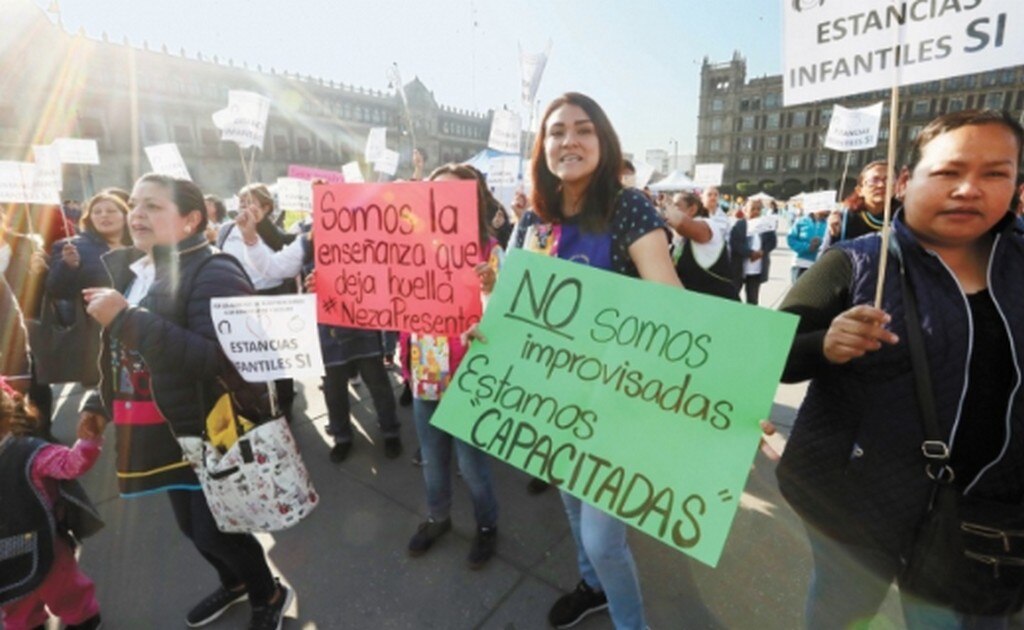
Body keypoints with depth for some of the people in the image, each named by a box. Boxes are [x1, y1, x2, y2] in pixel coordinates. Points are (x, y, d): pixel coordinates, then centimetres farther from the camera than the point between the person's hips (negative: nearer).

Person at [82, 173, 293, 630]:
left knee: (218, 531, 3)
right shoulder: (130, 272, 9)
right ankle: (235, 583, 50)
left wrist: (126, 317, -31)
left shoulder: (214, 274, -19)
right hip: (164, 434, 9)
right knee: (192, 526, 22)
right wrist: (100, 404, 17)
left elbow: (217, 358, -32)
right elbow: (123, 355, 20)